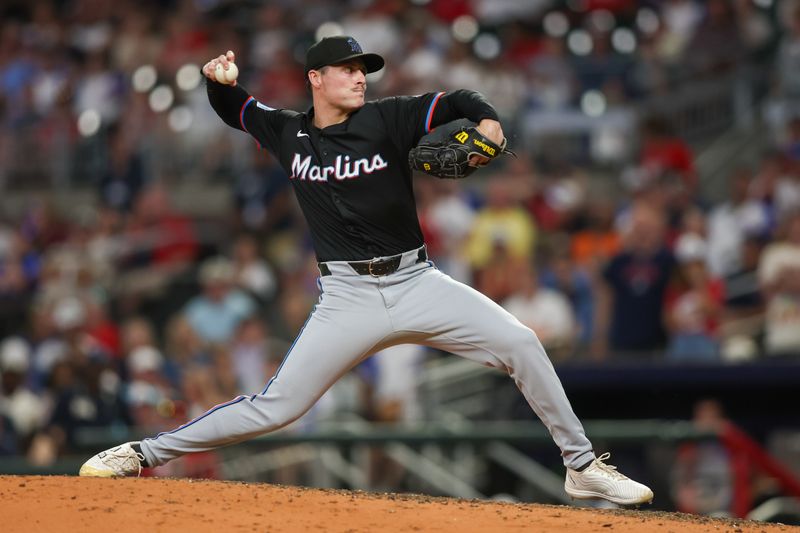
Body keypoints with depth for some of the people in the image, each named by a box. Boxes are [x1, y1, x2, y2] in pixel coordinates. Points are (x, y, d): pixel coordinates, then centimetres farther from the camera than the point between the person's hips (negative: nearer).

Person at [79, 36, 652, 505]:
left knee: (520, 343, -12)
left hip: (415, 282, 1)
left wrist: (486, 120, -26)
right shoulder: (288, 132, 6)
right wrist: (218, 80, 0)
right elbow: (235, 109, 23)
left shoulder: (386, 119, 0)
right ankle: (147, 453, 3)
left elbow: (457, 101, -3)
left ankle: (582, 466, 0)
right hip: (347, 297, -1)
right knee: (277, 406, -8)